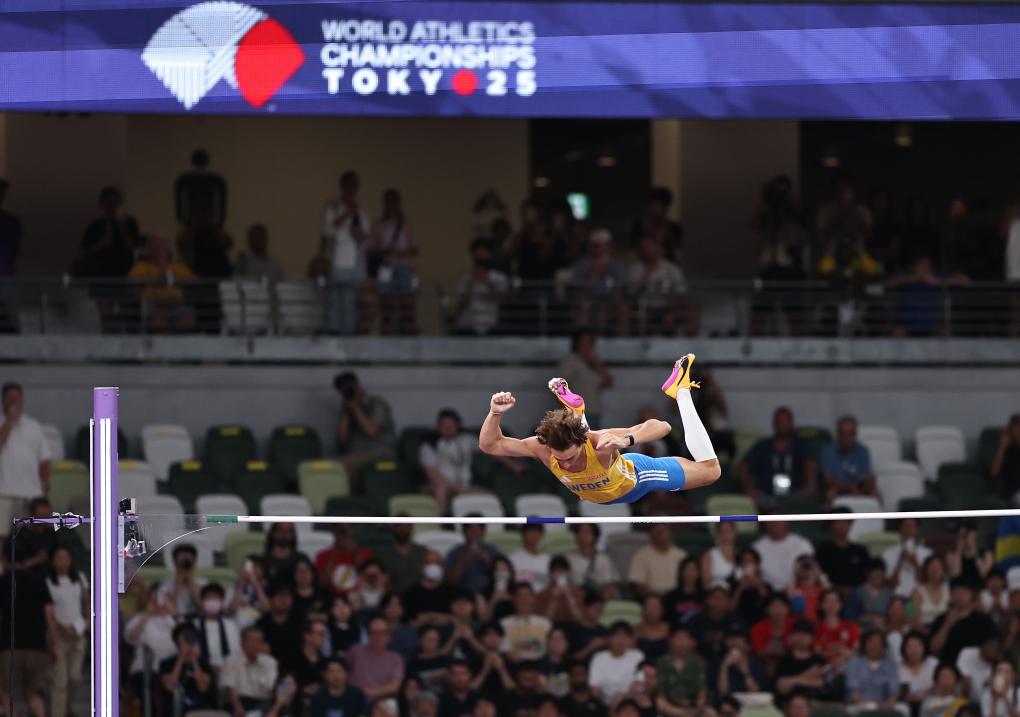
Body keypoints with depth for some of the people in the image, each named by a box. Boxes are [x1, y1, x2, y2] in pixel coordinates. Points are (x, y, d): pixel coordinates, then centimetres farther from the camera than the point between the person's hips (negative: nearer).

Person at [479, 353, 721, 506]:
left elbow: (662, 427, -50)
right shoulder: (542, 448, -38)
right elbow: (488, 445, -31)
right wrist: (495, 413, -52)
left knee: (710, 470, 10)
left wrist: (626, 440, -69)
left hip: (634, 477, -4)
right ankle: (575, 409, 43)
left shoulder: (599, 443, -47)